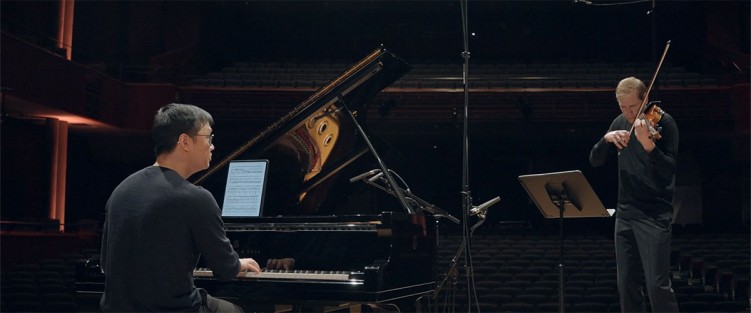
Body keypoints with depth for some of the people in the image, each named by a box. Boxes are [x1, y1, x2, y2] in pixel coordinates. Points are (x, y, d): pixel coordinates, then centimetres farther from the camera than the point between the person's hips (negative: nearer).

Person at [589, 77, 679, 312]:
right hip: (625, 212, 6)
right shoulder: (620, 123, 9)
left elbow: (669, 170, -19)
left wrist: (647, 144, -36)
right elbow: (595, 161, 6)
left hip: (654, 214, -6)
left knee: (657, 284, -10)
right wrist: (607, 138, -13)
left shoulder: (663, 123, -9)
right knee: (626, 283, 9)